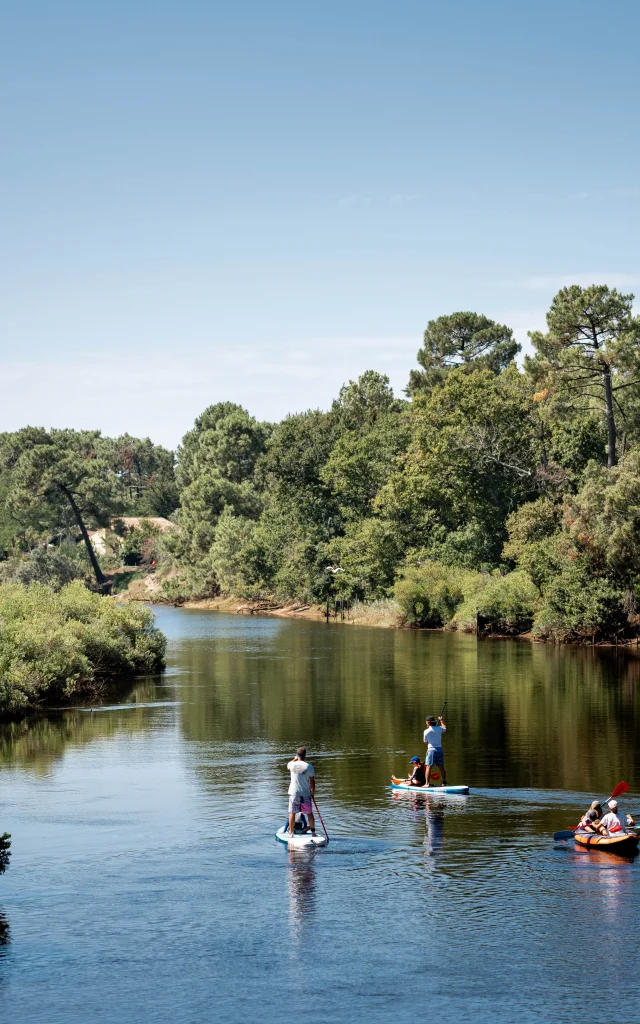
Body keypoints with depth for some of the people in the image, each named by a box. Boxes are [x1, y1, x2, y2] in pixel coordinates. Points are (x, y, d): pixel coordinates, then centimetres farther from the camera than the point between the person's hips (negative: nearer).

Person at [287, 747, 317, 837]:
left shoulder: (292, 764, -5)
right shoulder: (309, 766, -9)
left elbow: (288, 765, 23)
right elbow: (312, 781, -4)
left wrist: (295, 759, 32)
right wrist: (313, 792, 9)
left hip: (294, 793, 0)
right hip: (306, 794, 0)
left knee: (292, 813, 5)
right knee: (309, 813, 11)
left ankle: (291, 833, 5)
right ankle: (313, 832, 17)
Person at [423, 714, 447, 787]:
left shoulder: (426, 731, -6)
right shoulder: (439, 728, 3)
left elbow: (425, 741, 6)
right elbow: (445, 728, 27)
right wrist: (442, 721, 42)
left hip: (431, 750, -4)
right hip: (439, 749, 4)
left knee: (429, 767, -4)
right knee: (441, 767, 11)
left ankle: (427, 783, -10)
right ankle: (444, 782, 17)